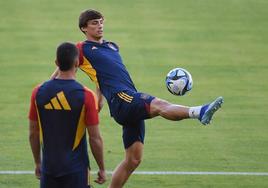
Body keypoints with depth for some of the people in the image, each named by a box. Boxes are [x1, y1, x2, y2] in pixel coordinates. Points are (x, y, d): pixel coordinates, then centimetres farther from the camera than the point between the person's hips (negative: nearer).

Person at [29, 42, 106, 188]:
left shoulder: (38, 92, -3)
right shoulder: (86, 95, -13)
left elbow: (33, 133, 5)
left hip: (49, 167, 3)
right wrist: (101, 168, 3)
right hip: (76, 170, -3)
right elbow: (95, 138, -9)